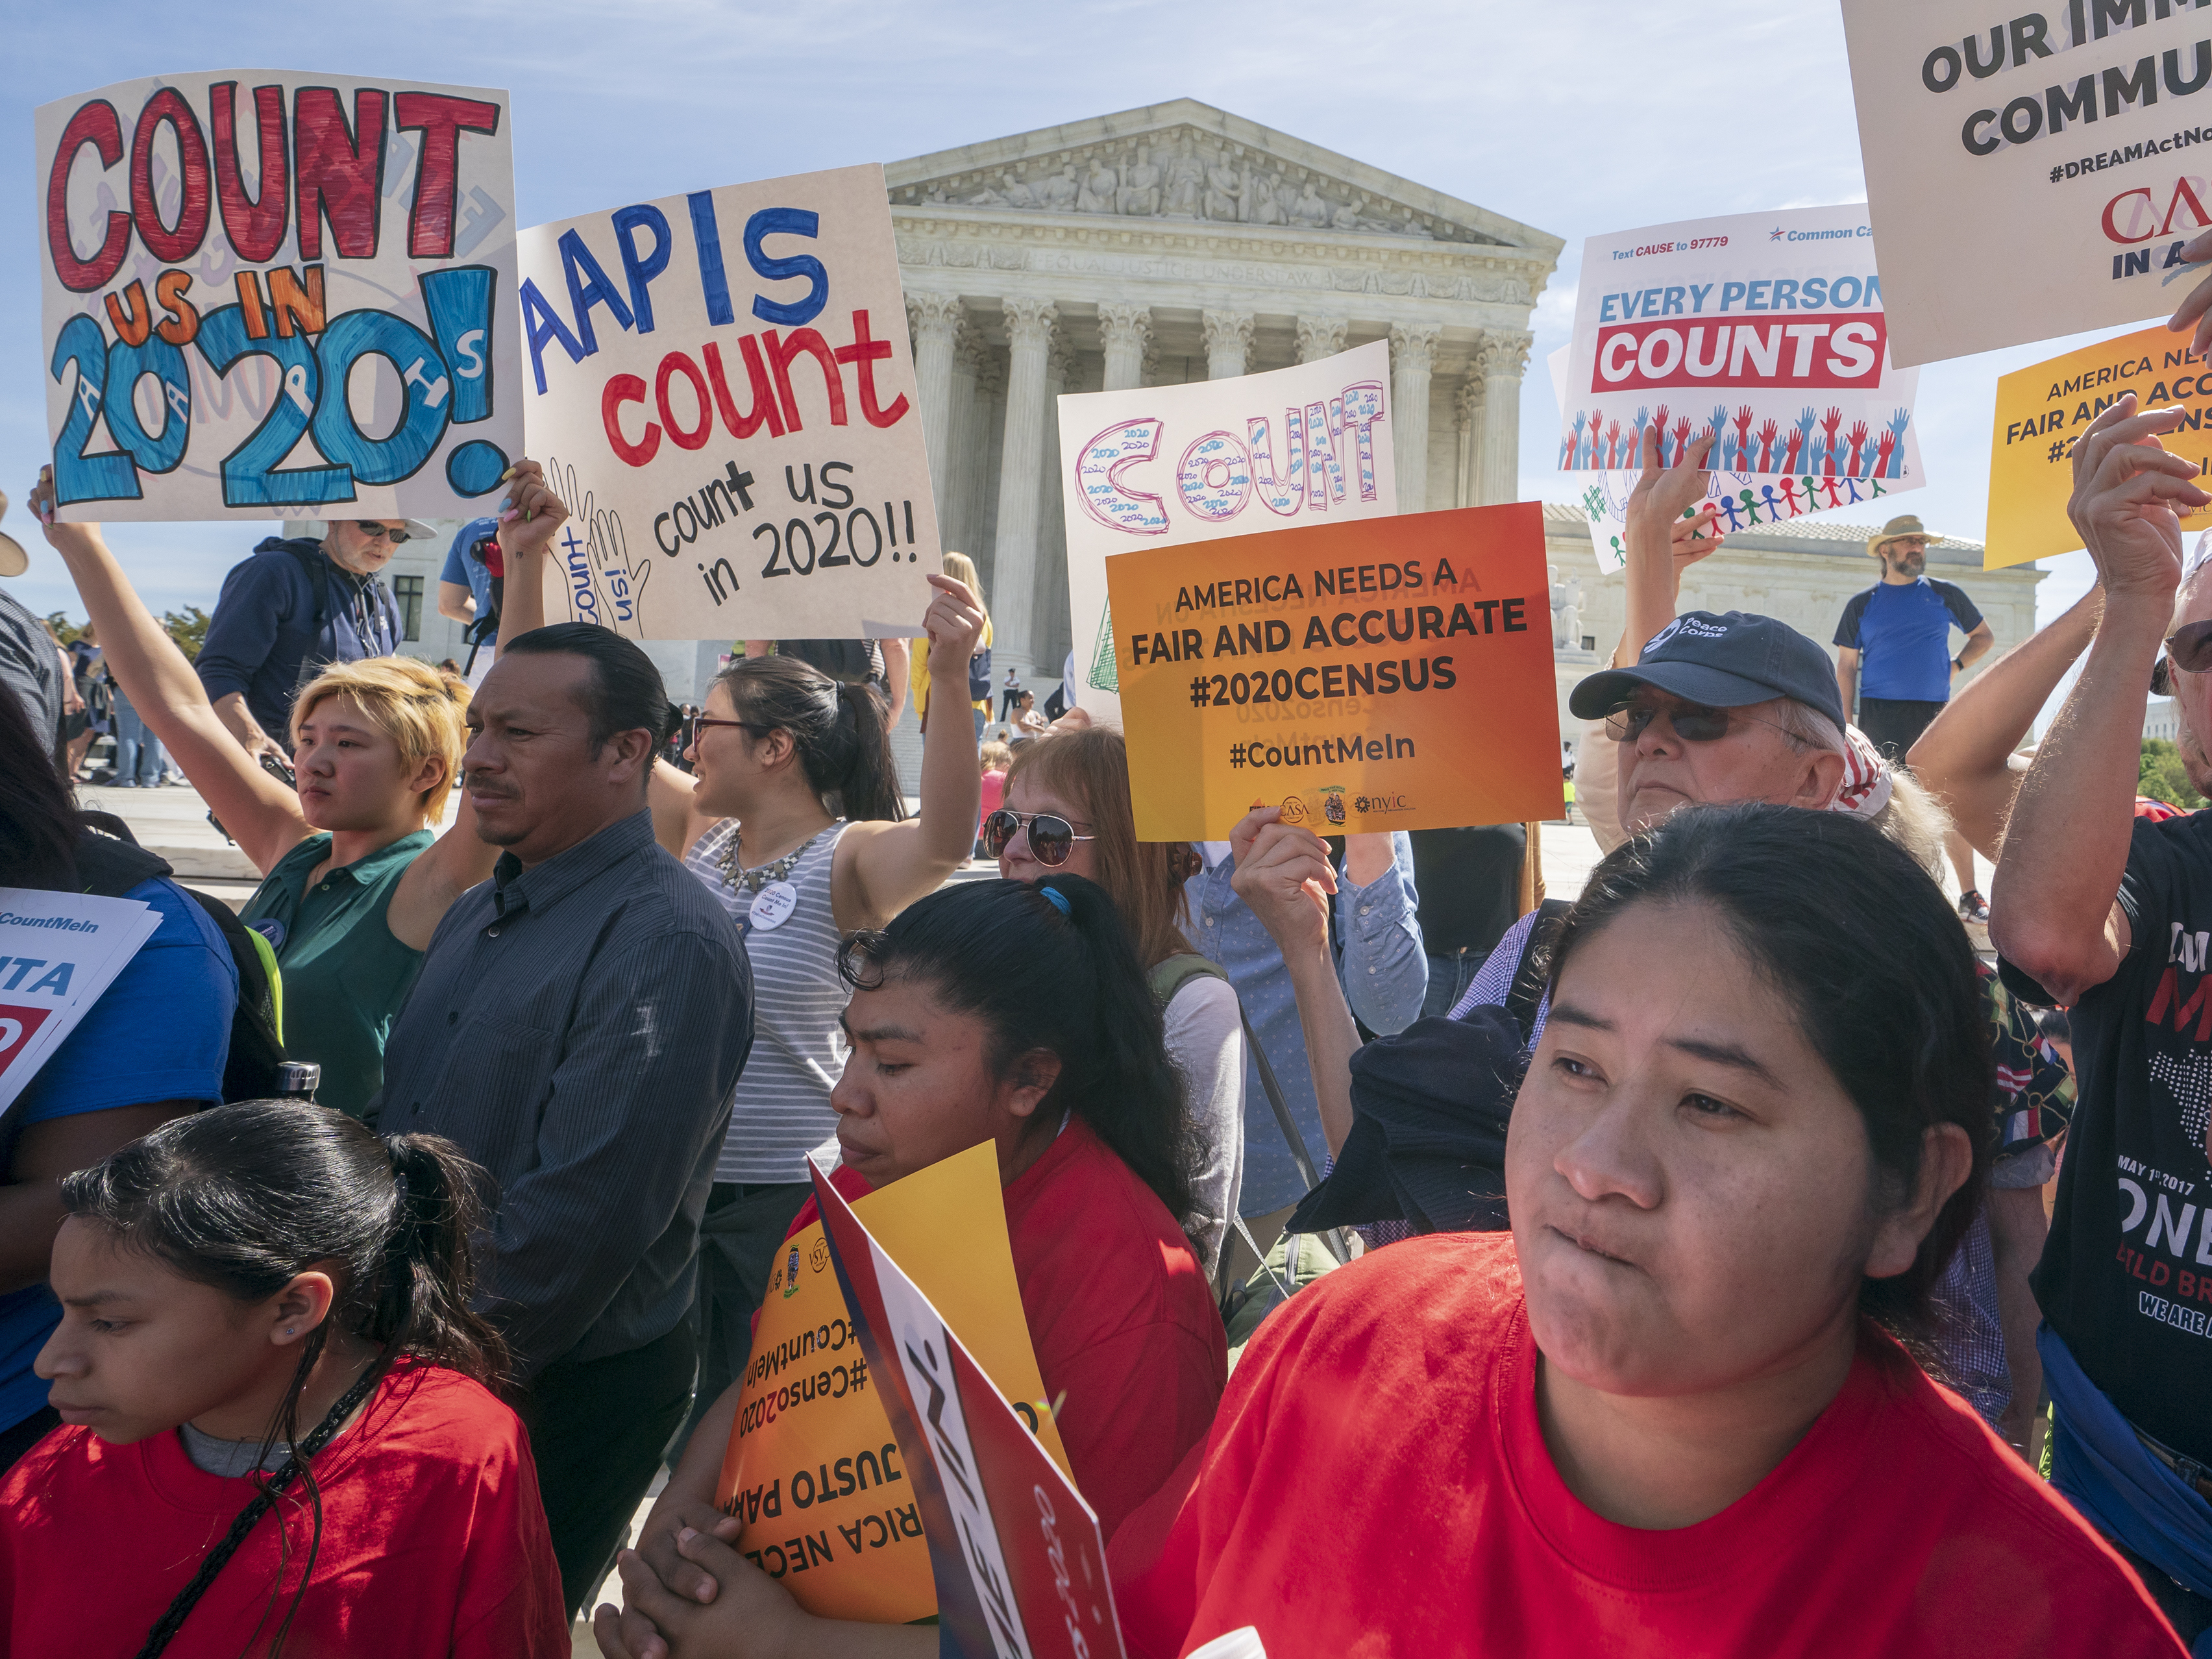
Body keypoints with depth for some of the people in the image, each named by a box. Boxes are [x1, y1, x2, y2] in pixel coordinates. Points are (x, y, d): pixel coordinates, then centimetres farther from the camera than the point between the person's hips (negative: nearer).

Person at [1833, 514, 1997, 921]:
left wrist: (1957, 666, 7)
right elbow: (1846, 667, 7)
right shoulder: (1862, 605, 9)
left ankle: (1970, 897, 4)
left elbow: (1983, 635, 25)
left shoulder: (1944, 594, 12)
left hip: (1934, 714, 1)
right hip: (1878, 715, -1)